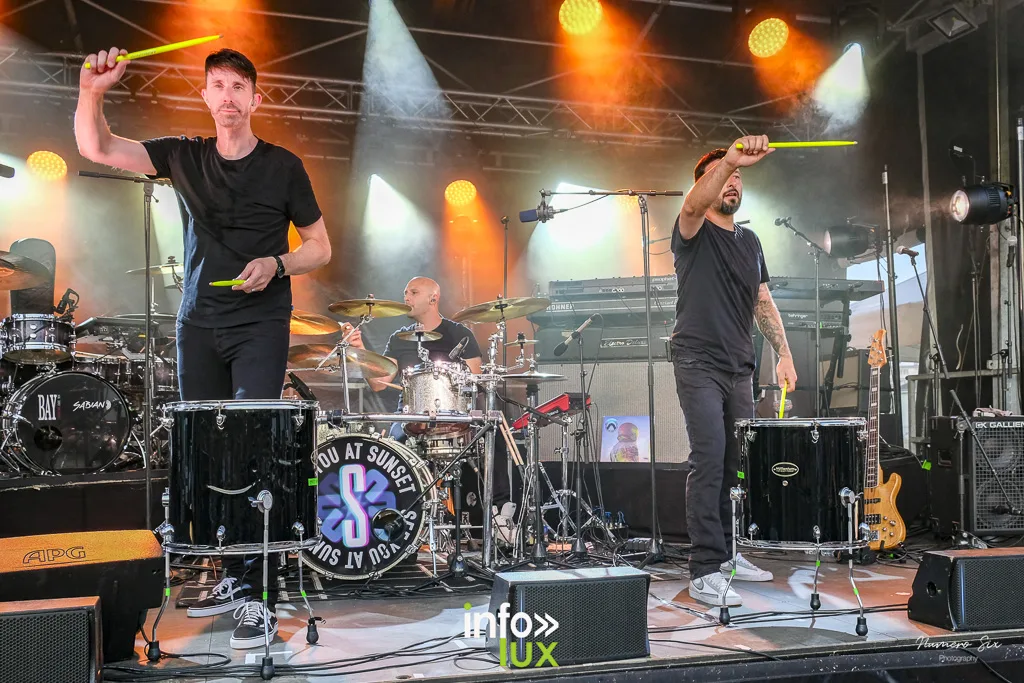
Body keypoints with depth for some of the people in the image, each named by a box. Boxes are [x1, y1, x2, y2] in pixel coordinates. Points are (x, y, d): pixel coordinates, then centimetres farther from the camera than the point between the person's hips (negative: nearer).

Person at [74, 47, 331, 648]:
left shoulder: (282, 165, 2)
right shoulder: (184, 157, 9)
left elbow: (320, 247, 7)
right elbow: (96, 147, 3)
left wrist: (275, 265, -12)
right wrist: (93, 92, -15)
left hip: (261, 325, -4)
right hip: (200, 324, 4)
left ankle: (261, 598, -12)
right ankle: (234, 576, 20)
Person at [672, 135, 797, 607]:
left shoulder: (750, 242, 18)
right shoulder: (694, 233, -2)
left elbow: (763, 303, 20)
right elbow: (693, 205, -27)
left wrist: (784, 354, 11)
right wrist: (730, 160, -42)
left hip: (739, 369, 7)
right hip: (698, 364, -6)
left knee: (738, 464, 8)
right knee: (709, 460, -14)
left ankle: (725, 555, 22)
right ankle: (704, 573, -11)